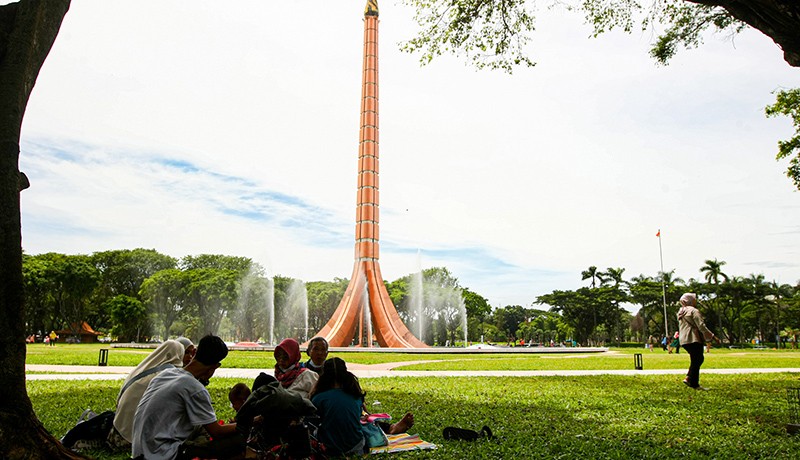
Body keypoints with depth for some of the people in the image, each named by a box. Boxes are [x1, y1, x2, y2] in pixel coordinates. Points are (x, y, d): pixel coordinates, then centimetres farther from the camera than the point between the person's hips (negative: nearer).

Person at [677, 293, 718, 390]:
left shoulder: (680, 312, 19)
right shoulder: (694, 311, -9)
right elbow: (701, 326, -16)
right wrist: (712, 336, -13)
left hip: (684, 340, 9)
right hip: (694, 339, -9)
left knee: (698, 359, 17)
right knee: (696, 361, -2)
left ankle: (688, 378, 10)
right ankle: (694, 384, 0)